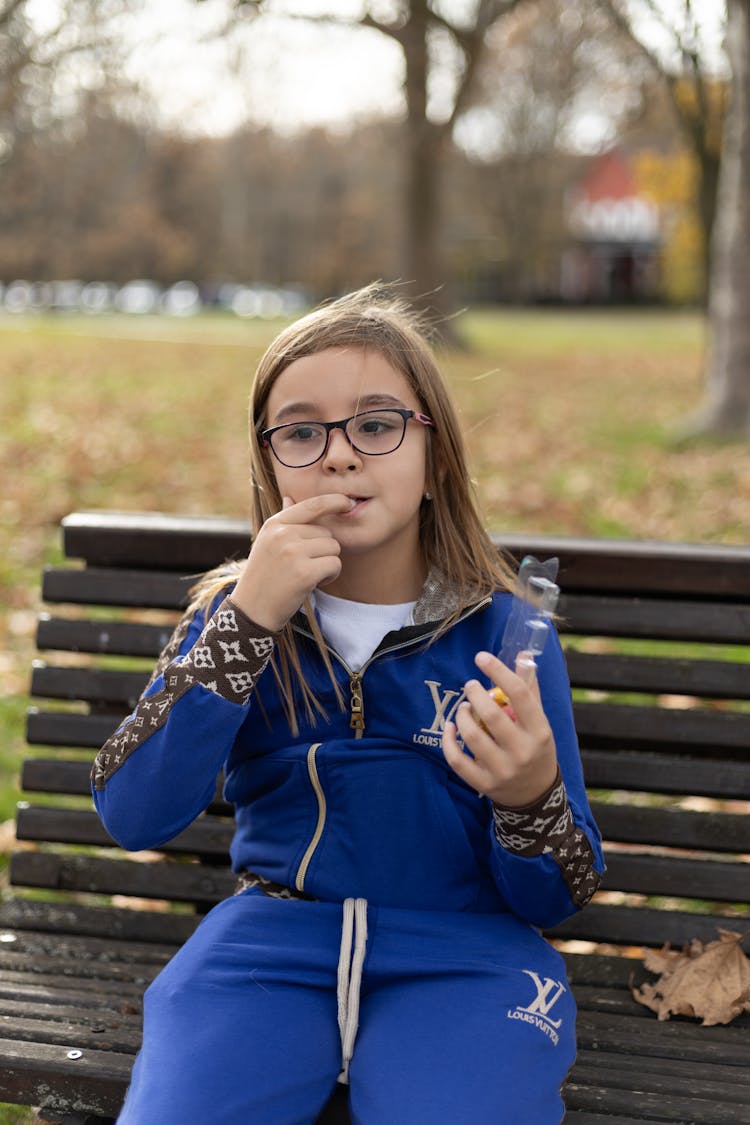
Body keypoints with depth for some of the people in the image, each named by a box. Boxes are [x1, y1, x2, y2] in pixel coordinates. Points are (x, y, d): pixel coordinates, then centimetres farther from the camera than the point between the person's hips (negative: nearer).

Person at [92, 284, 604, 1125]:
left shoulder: (500, 634, -2)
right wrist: (247, 621, -19)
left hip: (462, 956, -1)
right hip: (271, 939, 1)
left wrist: (530, 793, -23)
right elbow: (133, 819, -11)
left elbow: (554, 899, 0)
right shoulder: (239, 612, 4)